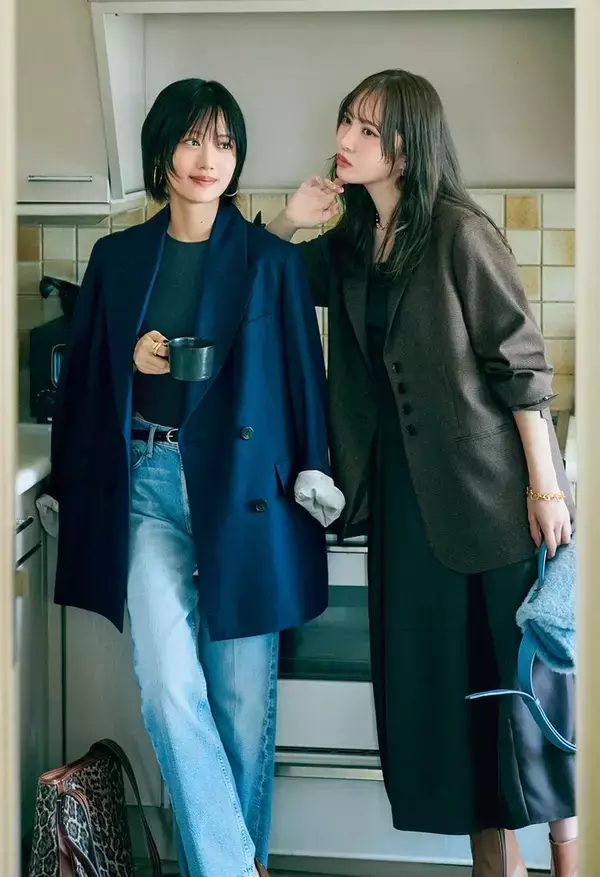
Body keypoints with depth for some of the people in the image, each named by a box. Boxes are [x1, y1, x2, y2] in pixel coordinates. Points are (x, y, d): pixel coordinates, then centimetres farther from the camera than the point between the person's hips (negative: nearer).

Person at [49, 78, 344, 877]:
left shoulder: (272, 260, 3)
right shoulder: (118, 257, 10)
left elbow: (303, 376, 2)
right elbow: (84, 379, 19)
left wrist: (313, 475, -5)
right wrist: (132, 358, 1)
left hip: (243, 488, -1)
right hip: (149, 484, 2)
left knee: (243, 697, 4)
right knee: (168, 685, -11)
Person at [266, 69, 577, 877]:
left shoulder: (460, 233, -11)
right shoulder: (348, 248, 8)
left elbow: (522, 362, -12)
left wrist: (545, 485, -15)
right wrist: (286, 223, 2)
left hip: (494, 485, -6)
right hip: (406, 485, 7)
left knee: (525, 666, 1)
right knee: (438, 679, 10)